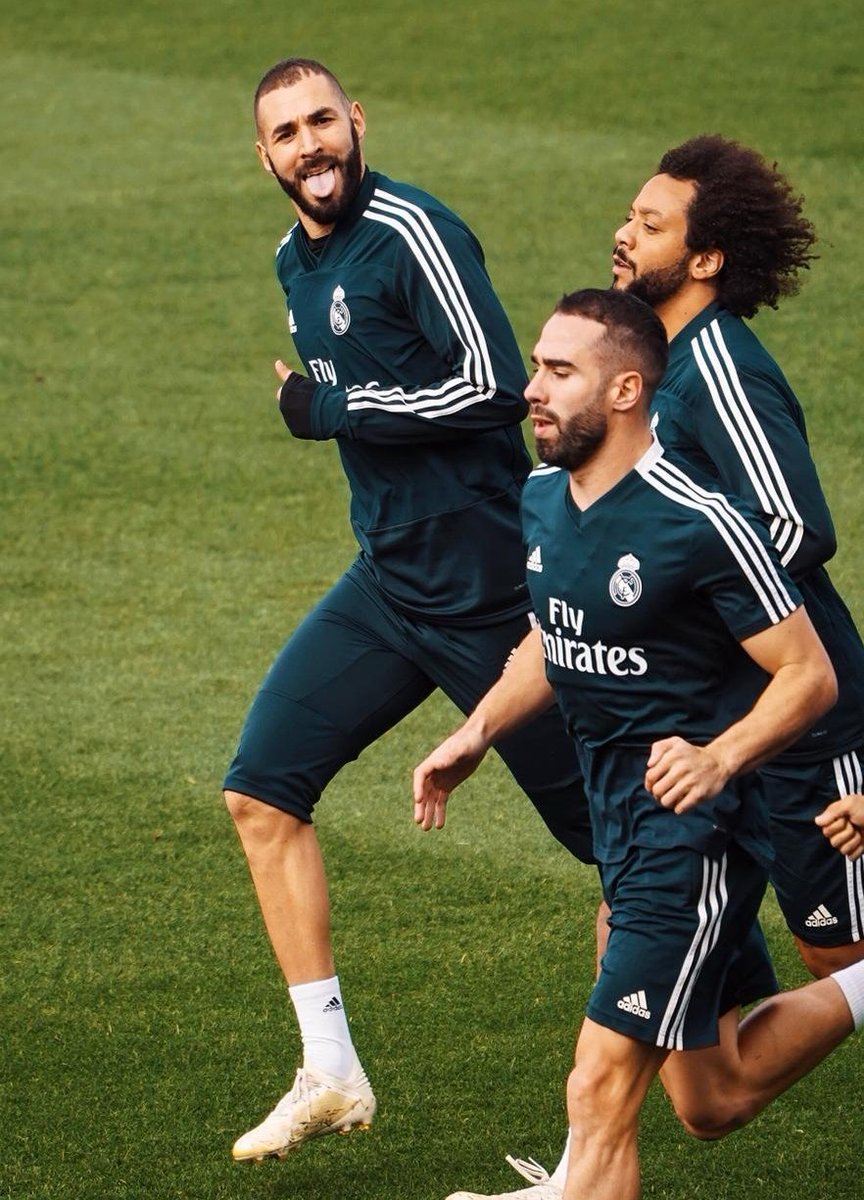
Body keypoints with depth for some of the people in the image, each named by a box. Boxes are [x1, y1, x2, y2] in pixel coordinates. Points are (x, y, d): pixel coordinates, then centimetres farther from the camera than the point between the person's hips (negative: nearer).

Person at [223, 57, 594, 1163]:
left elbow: (493, 381, -24)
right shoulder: (296, 262, 13)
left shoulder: (411, 233, -16)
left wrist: (331, 409, -17)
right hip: (387, 578, 9)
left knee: (612, 830, -2)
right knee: (261, 790, 0)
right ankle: (331, 1074, 4)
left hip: (485, 582, -9)